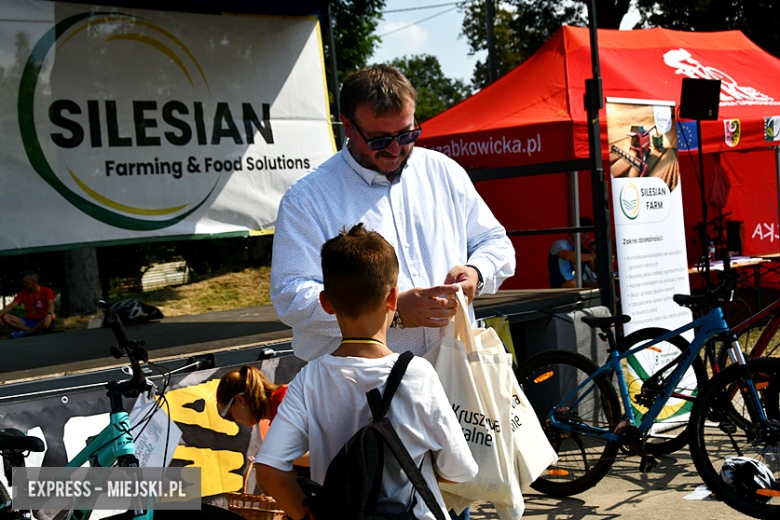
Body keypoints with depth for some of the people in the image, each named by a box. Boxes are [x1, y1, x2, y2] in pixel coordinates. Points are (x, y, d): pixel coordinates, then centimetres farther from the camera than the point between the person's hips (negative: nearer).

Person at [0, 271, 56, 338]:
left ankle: (26, 332, -28)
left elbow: (51, 304, -25)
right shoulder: (23, 293, 7)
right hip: (28, 321, 4)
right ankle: (35, 331, -29)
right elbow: (11, 305, -2)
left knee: (52, 317, -39)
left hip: (42, 322, -4)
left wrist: (49, 315, -47)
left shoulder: (46, 291, -5)